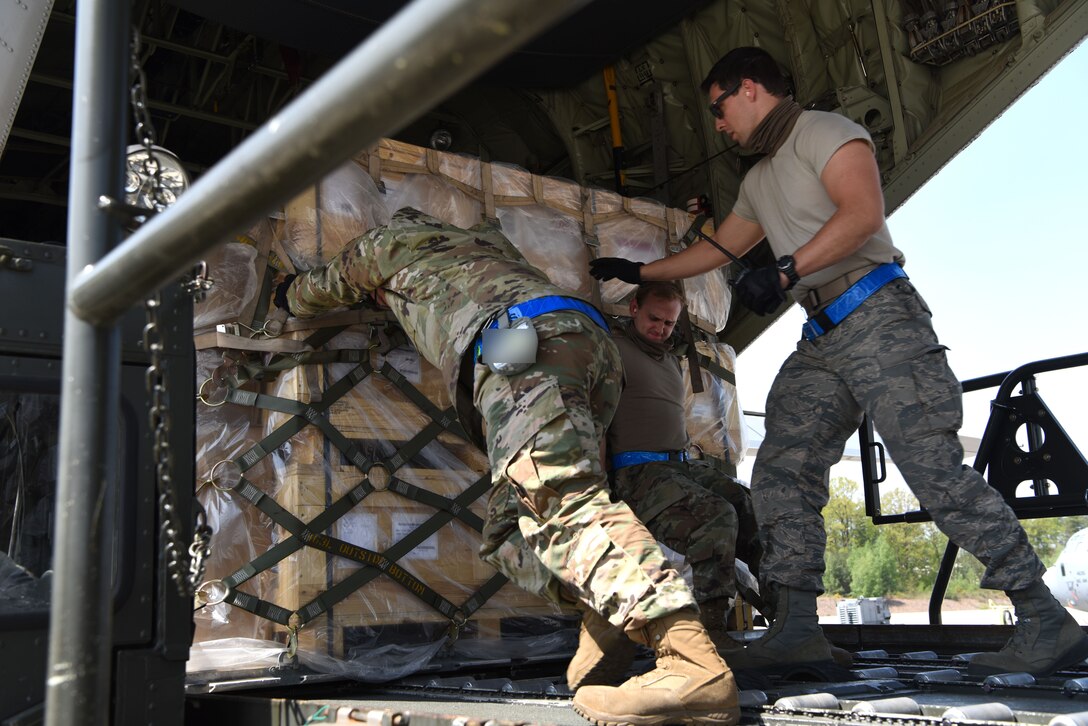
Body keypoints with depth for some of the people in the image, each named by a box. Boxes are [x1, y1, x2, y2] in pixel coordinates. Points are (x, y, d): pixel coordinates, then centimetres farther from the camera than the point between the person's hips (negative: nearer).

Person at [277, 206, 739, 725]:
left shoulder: (390, 240, 28)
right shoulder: (484, 239, 43)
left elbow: (315, 294, 44)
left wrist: (290, 294, 69)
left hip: (528, 347, -8)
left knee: (565, 498, -26)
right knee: (511, 533, 6)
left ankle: (694, 665, -42)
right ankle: (615, 627, -15)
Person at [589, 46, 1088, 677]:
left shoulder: (824, 131, 0)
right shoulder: (759, 181, 27)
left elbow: (863, 212, -16)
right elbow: (717, 251, 37)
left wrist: (785, 270, -22)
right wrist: (637, 272, 39)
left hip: (878, 317, -9)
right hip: (823, 342, 9)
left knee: (934, 466, -16)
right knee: (781, 472, -2)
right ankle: (797, 627, -2)